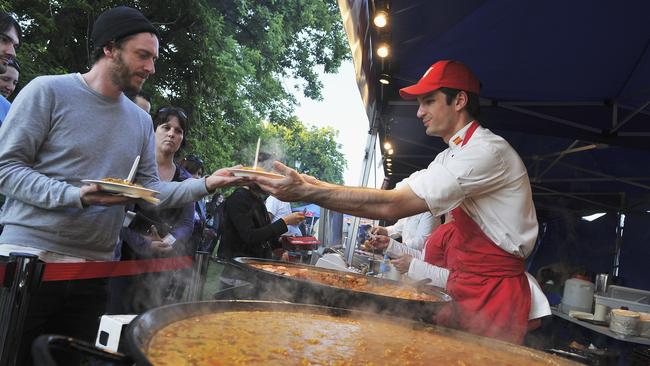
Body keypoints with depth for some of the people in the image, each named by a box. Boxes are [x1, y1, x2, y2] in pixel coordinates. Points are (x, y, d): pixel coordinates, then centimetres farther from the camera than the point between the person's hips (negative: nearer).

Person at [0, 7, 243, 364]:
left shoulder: (141, 121, 10)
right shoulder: (48, 91, -5)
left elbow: (150, 189, 9)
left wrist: (205, 184, -5)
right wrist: (77, 196, -22)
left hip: (95, 267, 5)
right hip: (31, 255, -4)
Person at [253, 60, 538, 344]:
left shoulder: (488, 150, -21)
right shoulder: (450, 157, 12)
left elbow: (394, 205, -28)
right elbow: (394, 194, 7)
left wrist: (308, 193, -27)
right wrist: (317, 185, -5)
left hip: (492, 296, -8)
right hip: (462, 289, 8)